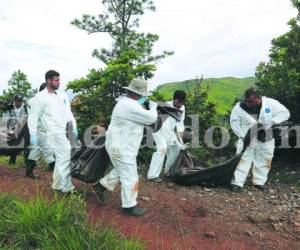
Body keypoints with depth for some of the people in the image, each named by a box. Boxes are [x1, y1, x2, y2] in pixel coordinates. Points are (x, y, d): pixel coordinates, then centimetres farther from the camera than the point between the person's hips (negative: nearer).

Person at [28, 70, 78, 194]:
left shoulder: (62, 95, 13)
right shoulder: (40, 98, -6)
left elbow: (68, 112, 17)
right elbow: (33, 117, -6)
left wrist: (74, 127, 10)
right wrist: (33, 134, -11)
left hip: (65, 131, 7)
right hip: (54, 133, -7)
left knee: (61, 158, 14)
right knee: (65, 157, -9)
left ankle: (57, 185, 28)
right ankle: (67, 187, 3)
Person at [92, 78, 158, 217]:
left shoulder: (125, 102, 8)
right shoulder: (130, 106, -25)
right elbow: (150, 118, -24)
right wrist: (153, 107, -5)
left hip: (120, 145, 10)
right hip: (121, 148, -10)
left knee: (121, 172, 26)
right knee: (130, 178, 3)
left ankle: (100, 187, 34)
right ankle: (129, 206, 19)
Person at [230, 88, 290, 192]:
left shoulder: (270, 103, -14)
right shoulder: (240, 107, -15)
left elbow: (285, 113, -11)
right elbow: (234, 122, -8)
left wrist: (270, 123, -23)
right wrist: (243, 136, -16)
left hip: (266, 139, 2)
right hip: (247, 138, -1)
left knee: (264, 160, 9)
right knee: (243, 159, -7)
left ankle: (259, 182, 24)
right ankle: (237, 182, -4)